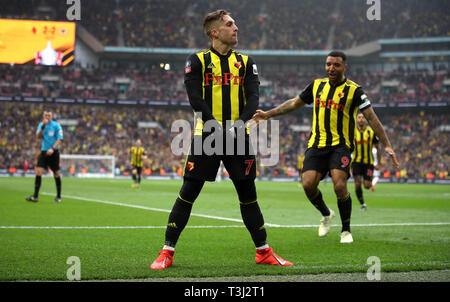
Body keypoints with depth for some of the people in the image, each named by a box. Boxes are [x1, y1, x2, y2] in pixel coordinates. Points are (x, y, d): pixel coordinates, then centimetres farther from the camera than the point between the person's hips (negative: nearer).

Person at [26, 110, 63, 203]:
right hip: (44, 152, 3)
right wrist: (43, 126, -17)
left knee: (56, 173, 3)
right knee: (38, 171, -10)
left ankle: (58, 196, 15)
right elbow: (38, 137, -4)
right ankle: (35, 196, -13)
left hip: (53, 152, -3)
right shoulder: (41, 125, 9)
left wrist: (53, 148, -22)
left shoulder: (56, 125, -3)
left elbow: (59, 139, -8)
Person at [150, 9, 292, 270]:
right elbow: (195, 98, -6)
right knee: (188, 193, -4)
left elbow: (254, 97, 3)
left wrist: (238, 126, -14)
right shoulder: (198, 61, 4)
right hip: (206, 135, -3)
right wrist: (218, 127, -16)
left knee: (248, 194, 7)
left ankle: (264, 252, 16)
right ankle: (167, 252, 2)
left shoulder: (246, 62, 12)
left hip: (238, 137, 3)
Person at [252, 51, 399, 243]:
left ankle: (346, 230, 1)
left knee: (340, 186, -20)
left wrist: (387, 145, -9)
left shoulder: (354, 90, -2)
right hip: (316, 144, 4)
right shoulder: (317, 85, 11)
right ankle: (326, 214, 18)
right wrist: (268, 114, 22)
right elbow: (294, 103, 24)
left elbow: (372, 118, -3)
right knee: (308, 184, -13)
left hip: (340, 146, -4)